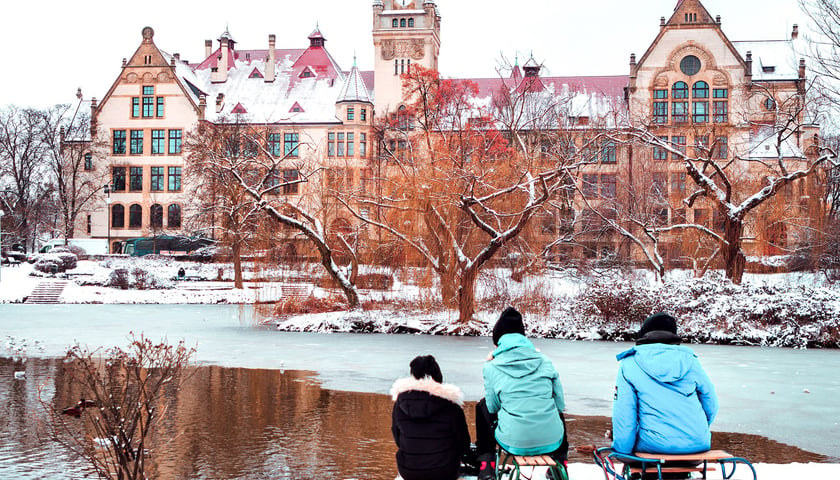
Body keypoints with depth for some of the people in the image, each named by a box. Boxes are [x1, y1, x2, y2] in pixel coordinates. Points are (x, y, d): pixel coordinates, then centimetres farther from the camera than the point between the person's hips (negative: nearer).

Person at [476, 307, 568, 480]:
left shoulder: (492, 367, -3)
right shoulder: (545, 361, 4)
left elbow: (493, 407, 6)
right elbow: (560, 403, 8)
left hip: (514, 443, -2)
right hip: (552, 441, 3)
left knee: (483, 407, 26)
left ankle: (486, 464, 20)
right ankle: (559, 461, 33)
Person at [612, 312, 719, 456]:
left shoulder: (629, 365, 2)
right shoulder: (689, 359, 9)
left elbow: (623, 415, -3)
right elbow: (711, 406, 13)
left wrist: (623, 450, 4)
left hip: (653, 445, -2)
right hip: (697, 445, 2)